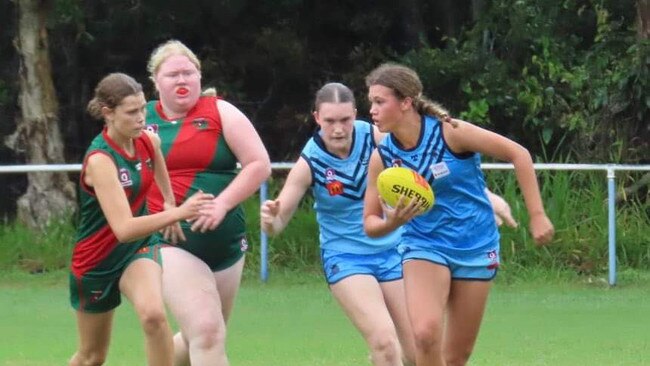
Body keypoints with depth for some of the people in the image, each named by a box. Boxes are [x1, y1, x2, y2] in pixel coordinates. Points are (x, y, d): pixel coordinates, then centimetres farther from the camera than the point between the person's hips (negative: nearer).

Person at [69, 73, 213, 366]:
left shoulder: (149, 141, -9)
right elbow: (123, 228, -40)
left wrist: (171, 206, 11)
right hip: (97, 262, -4)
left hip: (138, 250, 4)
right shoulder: (99, 160, -30)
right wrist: (177, 213, -49)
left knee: (154, 314, -30)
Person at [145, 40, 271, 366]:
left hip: (226, 243, 2)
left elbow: (260, 165, -5)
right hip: (173, 243, -2)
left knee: (197, 338, 14)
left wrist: (222, 204, -17)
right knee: (207, 333, -19)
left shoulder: (220, 113, -1)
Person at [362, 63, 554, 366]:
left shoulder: (449, 133, -16)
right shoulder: (382, 157, -7)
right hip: (425, 246, 1)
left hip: (476, 248, -1)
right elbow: (370, 223, 1)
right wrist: (392, 222, -23)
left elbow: (518, 154, -9)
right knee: (426, 334, -26)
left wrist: (537, 215, -11)